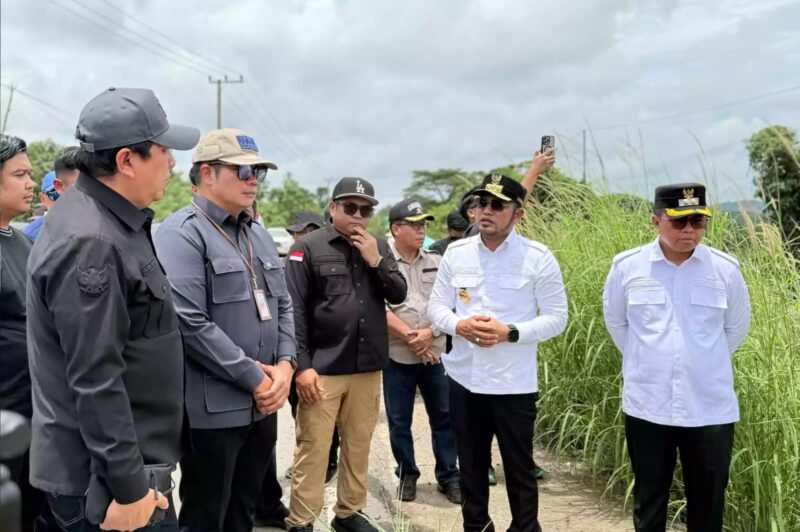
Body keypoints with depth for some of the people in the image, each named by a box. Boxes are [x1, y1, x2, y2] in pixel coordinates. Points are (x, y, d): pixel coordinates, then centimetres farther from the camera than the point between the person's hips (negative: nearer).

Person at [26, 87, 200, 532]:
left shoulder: (116, 223, 9)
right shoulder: (89, 244, -24)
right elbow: (95, 382, -26)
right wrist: (128, 487, -22)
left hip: (130, 462, 10)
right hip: (104, 478, -10)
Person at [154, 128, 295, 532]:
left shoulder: (258, 234, 13)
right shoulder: (182, 233, -13)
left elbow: (282, 305, 16)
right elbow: (189, 323, -22)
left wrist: (285, 364, -2)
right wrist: (254, 376, -18)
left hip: (263, 403, 8)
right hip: (213, 408, -7)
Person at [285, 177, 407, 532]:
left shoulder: (379, 247, 11)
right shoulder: (309, 247, -4)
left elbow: (398, 295, 6)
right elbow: (295, 310, -8)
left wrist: (375, 261, -9)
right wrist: (301, 365, -13)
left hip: (368, 367, 5)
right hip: (322, 368, -4)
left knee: (359, 445, 13)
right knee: (312, 448, 0)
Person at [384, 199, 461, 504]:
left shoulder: (436, 263, 7)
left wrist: (429, 333, -12)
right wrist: (409, 336, -14)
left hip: (435, 354, 3)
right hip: (396, 356, -2)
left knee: (444, 417, 7)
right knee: (399, 421, 8)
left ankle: (448, 477, 19)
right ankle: (407, 475, 24)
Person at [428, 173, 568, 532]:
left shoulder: (538, 258, -8)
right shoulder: (456, 253, 3)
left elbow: (556, 318, -7)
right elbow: (436, 306, 8)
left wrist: (509, 333, -20)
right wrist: (459, 325, -14)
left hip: (514, 383, -3)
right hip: (464, 379, 4)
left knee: (519, 469, 8)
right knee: (471, 465, 17)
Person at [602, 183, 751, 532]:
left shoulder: (725, 269, -5)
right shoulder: (627, 266, -6)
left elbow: (736, 327, 10)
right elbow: (615, 323, 10)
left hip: (710, 408, 1)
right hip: (647, 406, 0)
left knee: (707, 503, 12)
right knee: (648, 500, 12)